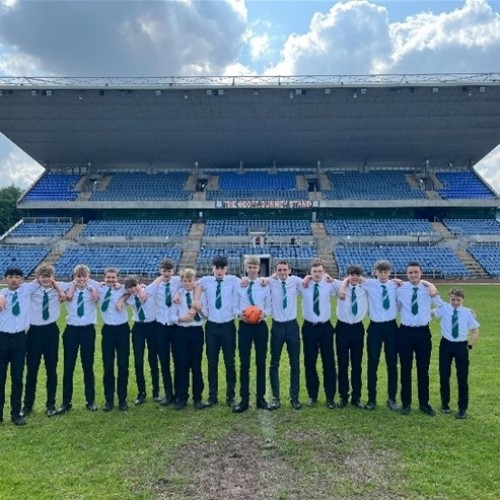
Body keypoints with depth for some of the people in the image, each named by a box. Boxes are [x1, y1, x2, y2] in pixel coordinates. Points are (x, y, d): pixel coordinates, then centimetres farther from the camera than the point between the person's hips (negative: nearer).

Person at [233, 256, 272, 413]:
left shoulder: (265, 285, 2)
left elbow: (269, 307, 4)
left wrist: (264, 313, -16)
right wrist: (239, 313, -17)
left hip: (261, 326, 1)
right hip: (244, 326, -1)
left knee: (261, 363, 9)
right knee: (244, 364, 3)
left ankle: (260, 398, 22)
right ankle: (244, 400, 13)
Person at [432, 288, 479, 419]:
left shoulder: (468, 312, -4)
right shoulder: (444, 308, -4)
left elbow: (475, 331, 4)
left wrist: (470, 345, -1)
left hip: (461, 346, 0)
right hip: (446, 345, 0)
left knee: (462, 378, 4)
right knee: (444, 376, 9)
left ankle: (462, 408, 18)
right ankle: (445, 404, 28)